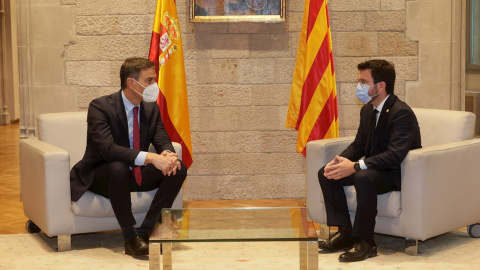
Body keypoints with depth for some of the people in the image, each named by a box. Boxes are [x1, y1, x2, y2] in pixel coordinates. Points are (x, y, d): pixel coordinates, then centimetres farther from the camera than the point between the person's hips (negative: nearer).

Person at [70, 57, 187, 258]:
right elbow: (107, 149, -33)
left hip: (136, 176, 6)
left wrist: (168, 154, -28)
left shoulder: (151, 108, 2)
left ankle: (145, 231, -15)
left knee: (179, 169, -15)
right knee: (118, 168, -40)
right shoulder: (100, 107, -20)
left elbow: (163, 141, 0)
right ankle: (130, 237, -25)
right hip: (101, 177, -6)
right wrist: (150, 158, -43)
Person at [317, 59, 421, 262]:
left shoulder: (401, 113, -22)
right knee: (326, 173, -5)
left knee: (363, 178, -38)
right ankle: (345, 232, -1)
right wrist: (341, 160, -10)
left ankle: (365, 242, -25)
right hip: (374, 168, 9)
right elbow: (358, 145, 13)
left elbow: (395, 156, -31)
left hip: (399, 174, -9)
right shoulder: (367, 110, 7)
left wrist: (356, 166, -34)